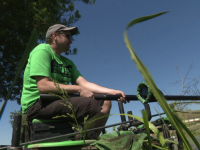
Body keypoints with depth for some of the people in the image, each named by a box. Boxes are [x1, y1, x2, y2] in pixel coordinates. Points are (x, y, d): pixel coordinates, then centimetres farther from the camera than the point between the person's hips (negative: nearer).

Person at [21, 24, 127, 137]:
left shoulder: (68, 63, 19)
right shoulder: (42, 50, -4)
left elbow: (85, 84, 6)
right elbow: (43, 86, -19)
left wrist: (113, 92, -7)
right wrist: (79, 89, -19)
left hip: (58, 102, 8)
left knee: (105, 102, 0)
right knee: (91, 105, -27)